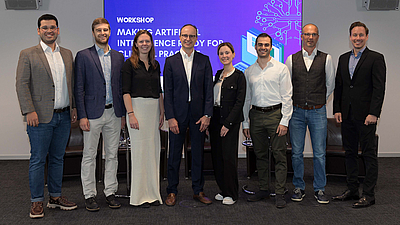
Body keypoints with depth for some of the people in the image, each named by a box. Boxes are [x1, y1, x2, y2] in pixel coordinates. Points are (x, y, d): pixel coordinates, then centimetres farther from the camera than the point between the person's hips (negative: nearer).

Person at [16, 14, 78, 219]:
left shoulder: (67, 54, 13)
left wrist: (74, 107, 8)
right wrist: (29, 111, -14)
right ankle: (37, 201, 14)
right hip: (41, 117, -4)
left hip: (64, 117, 5)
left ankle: (55, 197, 24)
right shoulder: (28, 54, 0)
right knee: (38, 160, 2)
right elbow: (21, 84, -6)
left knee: (57, 159, 13)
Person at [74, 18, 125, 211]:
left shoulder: (118, 56, 12)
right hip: (93, 113, -3)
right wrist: (82, 115, -11)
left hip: (113, 113, 4)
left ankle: (110, 192, 20)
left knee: (112, 155, 9)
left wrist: (123, 113, 9)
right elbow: (79, 88, -4)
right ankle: (89, 195, 14)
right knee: (89, 156, 3)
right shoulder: (83, 56, 0)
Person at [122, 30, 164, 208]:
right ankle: (140, 195, 7)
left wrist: (162, 112, 9)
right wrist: (131, 114, -16)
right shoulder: (130, 64, -2)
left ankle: (153, 193, 17)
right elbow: (126, 91, -8)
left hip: (154, 109, 5)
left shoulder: (155, 65, 14)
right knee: (140, 150, -3)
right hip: (137, 108, -5)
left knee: (153, 150, 7)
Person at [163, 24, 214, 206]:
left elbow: (209, 89, 2)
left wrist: (207, 115, -6)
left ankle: (198, 191, 22)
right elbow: (167, 92, -1)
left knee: (198, 154, 9)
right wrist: (170, 117, -8)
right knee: (174, 155, 6)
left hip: (198, 114, 1)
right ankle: (172, 192, 18)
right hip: (177, 114, -1)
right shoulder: (171, 61, 3)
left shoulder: (204, 60, 5)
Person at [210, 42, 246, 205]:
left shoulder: (239, 76, -5)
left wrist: (228, 123, -16)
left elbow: (239, 102, -11)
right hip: (215, 118, 7)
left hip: (230, 120, -6)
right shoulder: (218, 74, 14)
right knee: (217, 156, 9)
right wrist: (209, 119, 8)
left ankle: (231, 194, 9)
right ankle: (223, 190, 23)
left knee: (229, 156, -3)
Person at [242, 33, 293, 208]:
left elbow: (287, 96, -2)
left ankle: (280, 194, 4)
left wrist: (284, 121, -10)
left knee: (279, 155, -3)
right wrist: (245, 123, 9)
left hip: (275, 114, -3)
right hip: (256, 115, 4)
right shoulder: (249, 71, 11)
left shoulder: (281, 68, 1)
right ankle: (264, 189, 21)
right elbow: (246, 98, 13)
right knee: (260, 154, 10)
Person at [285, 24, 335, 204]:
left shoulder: (326, 59, 3)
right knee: (296, 153, 5)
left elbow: (330, 85, 11)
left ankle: (319, 189, 17)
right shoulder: (291, 59, 5)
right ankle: (299, 188, 20)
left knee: (319, 153, 3)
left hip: (318, 112, 0)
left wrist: (319, 101, 12)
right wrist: (293, 103, 9)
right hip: (297, 111, 1)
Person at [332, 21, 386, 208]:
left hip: (366, 115, -6)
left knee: (369, 154, 1)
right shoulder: (343, 58, 13)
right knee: (350, 153, 12)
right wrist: (337, 109, 5)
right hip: (347, 115, 6)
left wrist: (373, 113, -16)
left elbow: (379, 88, -10)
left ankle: (368, 194, 8)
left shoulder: (376, 58, -4)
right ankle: (352, 190, 23)